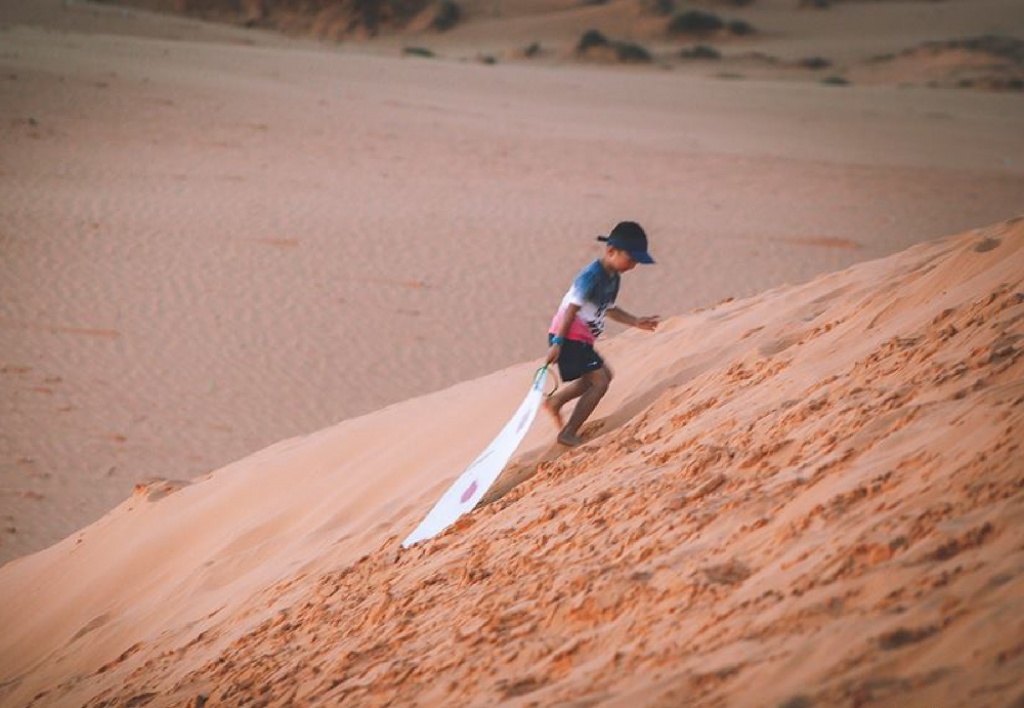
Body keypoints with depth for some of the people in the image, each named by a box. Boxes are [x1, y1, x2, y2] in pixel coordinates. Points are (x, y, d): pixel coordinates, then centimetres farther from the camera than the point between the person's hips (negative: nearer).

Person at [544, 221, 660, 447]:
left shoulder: (613, 278, 10)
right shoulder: (592, 276, -20)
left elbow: (609, 309, 24)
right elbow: (572, 308, -24)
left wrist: (636, 322, 16)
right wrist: (558, 343, -27)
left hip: (581, 339, 10)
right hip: (569, 337, -10)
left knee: (603, 375, 24)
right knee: (600, 382, -12)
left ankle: (555, 401, 28)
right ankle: (568, 434, -8)